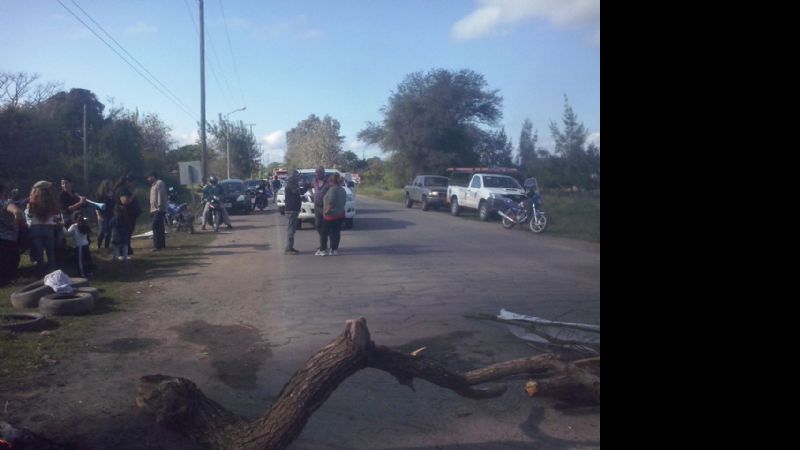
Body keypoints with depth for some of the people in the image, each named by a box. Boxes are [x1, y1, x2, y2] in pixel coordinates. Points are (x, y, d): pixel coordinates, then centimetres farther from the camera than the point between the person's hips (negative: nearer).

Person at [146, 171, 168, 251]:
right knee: (159, 227, 11)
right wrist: (151, 209, 19)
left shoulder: (159, 183, -8)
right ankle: (162, 245, 15)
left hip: (159, 209, -10)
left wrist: (159, 207, -24)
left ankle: (157, 246, -17)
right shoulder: (154, 185, 22)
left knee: (156, 227, -15)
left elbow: (160, 195, -18)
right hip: (155, 209, 10)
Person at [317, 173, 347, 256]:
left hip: (331, 215, -8)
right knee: (336, 232, 8)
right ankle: (334, 250, 10)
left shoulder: (333, 189, -17)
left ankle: (322, 250, 6)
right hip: (340, 214, 8)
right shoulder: (342, 190, 10)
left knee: (324, 233, 2)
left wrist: (326, 210, -14)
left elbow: (331, 202, -23)